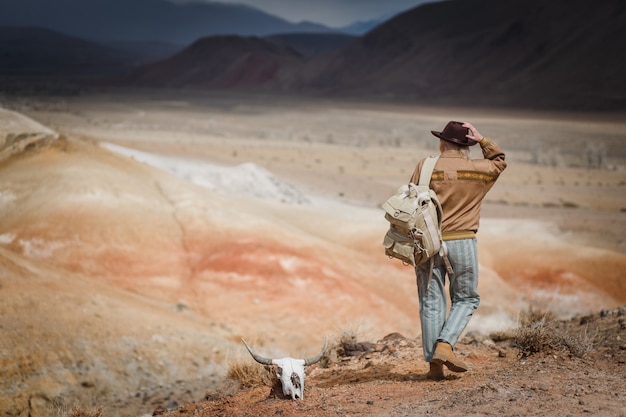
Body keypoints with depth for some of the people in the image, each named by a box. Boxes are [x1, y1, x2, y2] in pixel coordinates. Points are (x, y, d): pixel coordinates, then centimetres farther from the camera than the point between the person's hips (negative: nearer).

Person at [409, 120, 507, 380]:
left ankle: (434, 364, 5)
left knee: (431, 304, 6)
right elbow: (499, 161, 24)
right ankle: (445, 346, -7)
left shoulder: (426, 166, -2)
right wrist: (481, 139, 12)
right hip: (462, 242, 0)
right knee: (466, 299, 13)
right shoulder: (478, 169, 1)